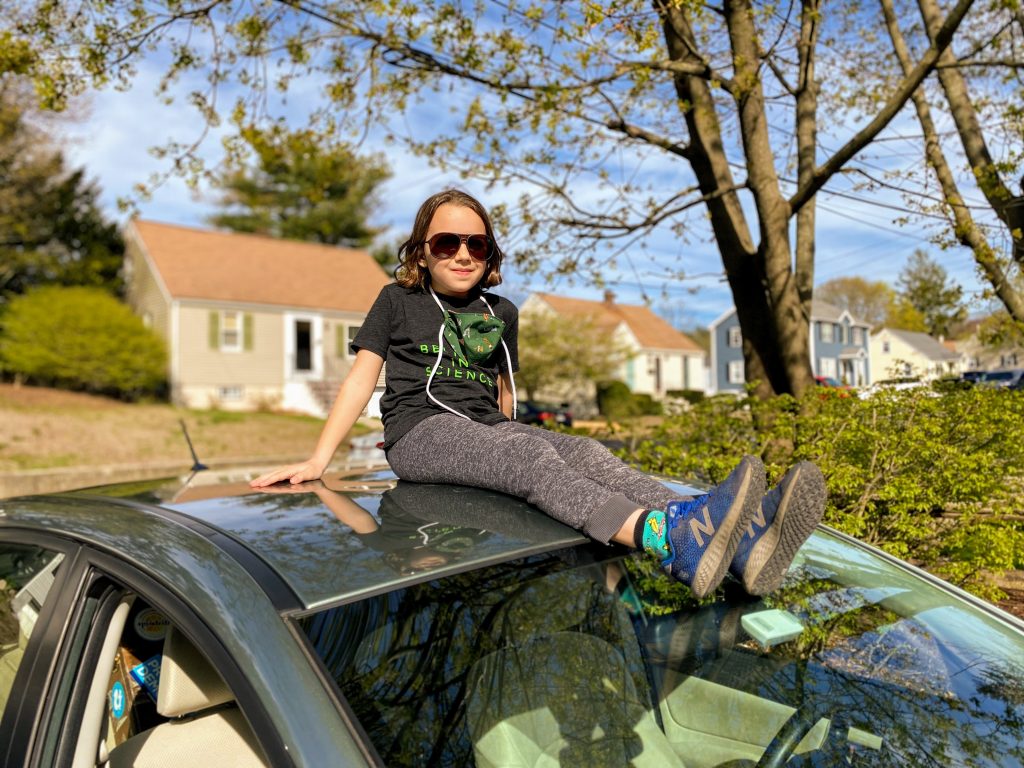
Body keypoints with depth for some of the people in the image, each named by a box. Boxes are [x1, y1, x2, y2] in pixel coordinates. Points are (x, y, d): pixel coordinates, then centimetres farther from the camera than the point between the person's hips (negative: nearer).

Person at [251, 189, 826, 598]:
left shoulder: (501, 314, 22)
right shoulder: (398, 301, 11)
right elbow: (362, 378, 7)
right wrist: (318, 462, 0)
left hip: (489, 430, 4)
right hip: (421, 430, -4)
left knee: (588, 452, -27)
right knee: (531, 453, -36)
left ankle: (744, 545, -49)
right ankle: (676, 539, -63)